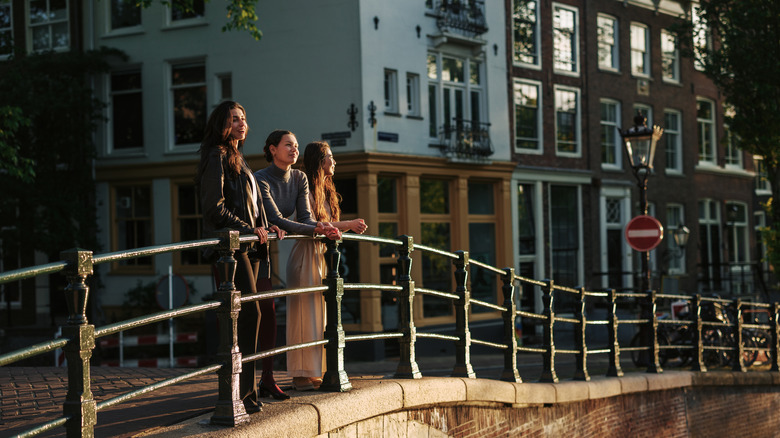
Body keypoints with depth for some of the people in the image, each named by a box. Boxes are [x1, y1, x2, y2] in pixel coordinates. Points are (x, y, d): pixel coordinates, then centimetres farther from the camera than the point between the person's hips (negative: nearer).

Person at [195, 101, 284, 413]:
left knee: (245, 316, 5)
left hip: (249, 246, 9)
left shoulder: (238, 159, 23)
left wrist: (265, 227, 15)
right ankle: (242, 391, -14)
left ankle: (244, 389, 7)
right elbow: (215, 207, -14)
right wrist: (249, 229, -13)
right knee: (249, 313, -16)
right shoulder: (217, 156, -6)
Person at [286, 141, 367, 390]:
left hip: (321, 256, 9)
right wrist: (346, 225, -15)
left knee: (321, 313, 9)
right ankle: (302, 374, -5)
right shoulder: (307, 189, -10)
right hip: (306, 255, -9)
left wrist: (349, 227, 7)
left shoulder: (325, 190, 18)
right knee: (306, 313, -8)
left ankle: (315, 371, 13)